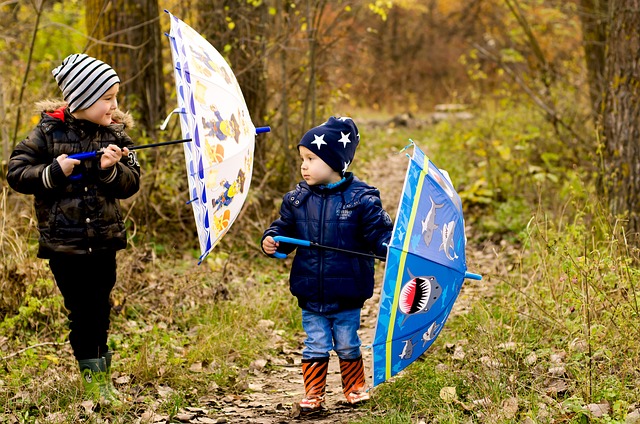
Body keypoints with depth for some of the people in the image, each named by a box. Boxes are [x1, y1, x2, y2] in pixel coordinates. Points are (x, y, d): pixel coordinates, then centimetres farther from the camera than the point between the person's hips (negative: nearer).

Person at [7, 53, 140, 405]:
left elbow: (131, 184, -1)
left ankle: (102, 376, 23)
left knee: (100, 310, 9)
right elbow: (16, 172, -4)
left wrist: (112, 170, -20)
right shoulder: (49, 131, -5)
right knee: (80, 311, 2)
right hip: (63, 241, -2)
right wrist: (54, 172, -17)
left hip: (104, 240, 2)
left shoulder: (115, 134, 3)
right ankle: (92, 378, 13)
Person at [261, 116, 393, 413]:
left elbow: (379, 233, -10)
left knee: (348, 345, 13)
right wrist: (271, 240, -10)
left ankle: (355, 388, 31)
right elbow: (284, 230, 9)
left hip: (347, 296, -3)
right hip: (310, 297, 3)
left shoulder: (361, 199, -11)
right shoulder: (297, 199, 0)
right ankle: (313, 394, 20)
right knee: (315, 347, 10)